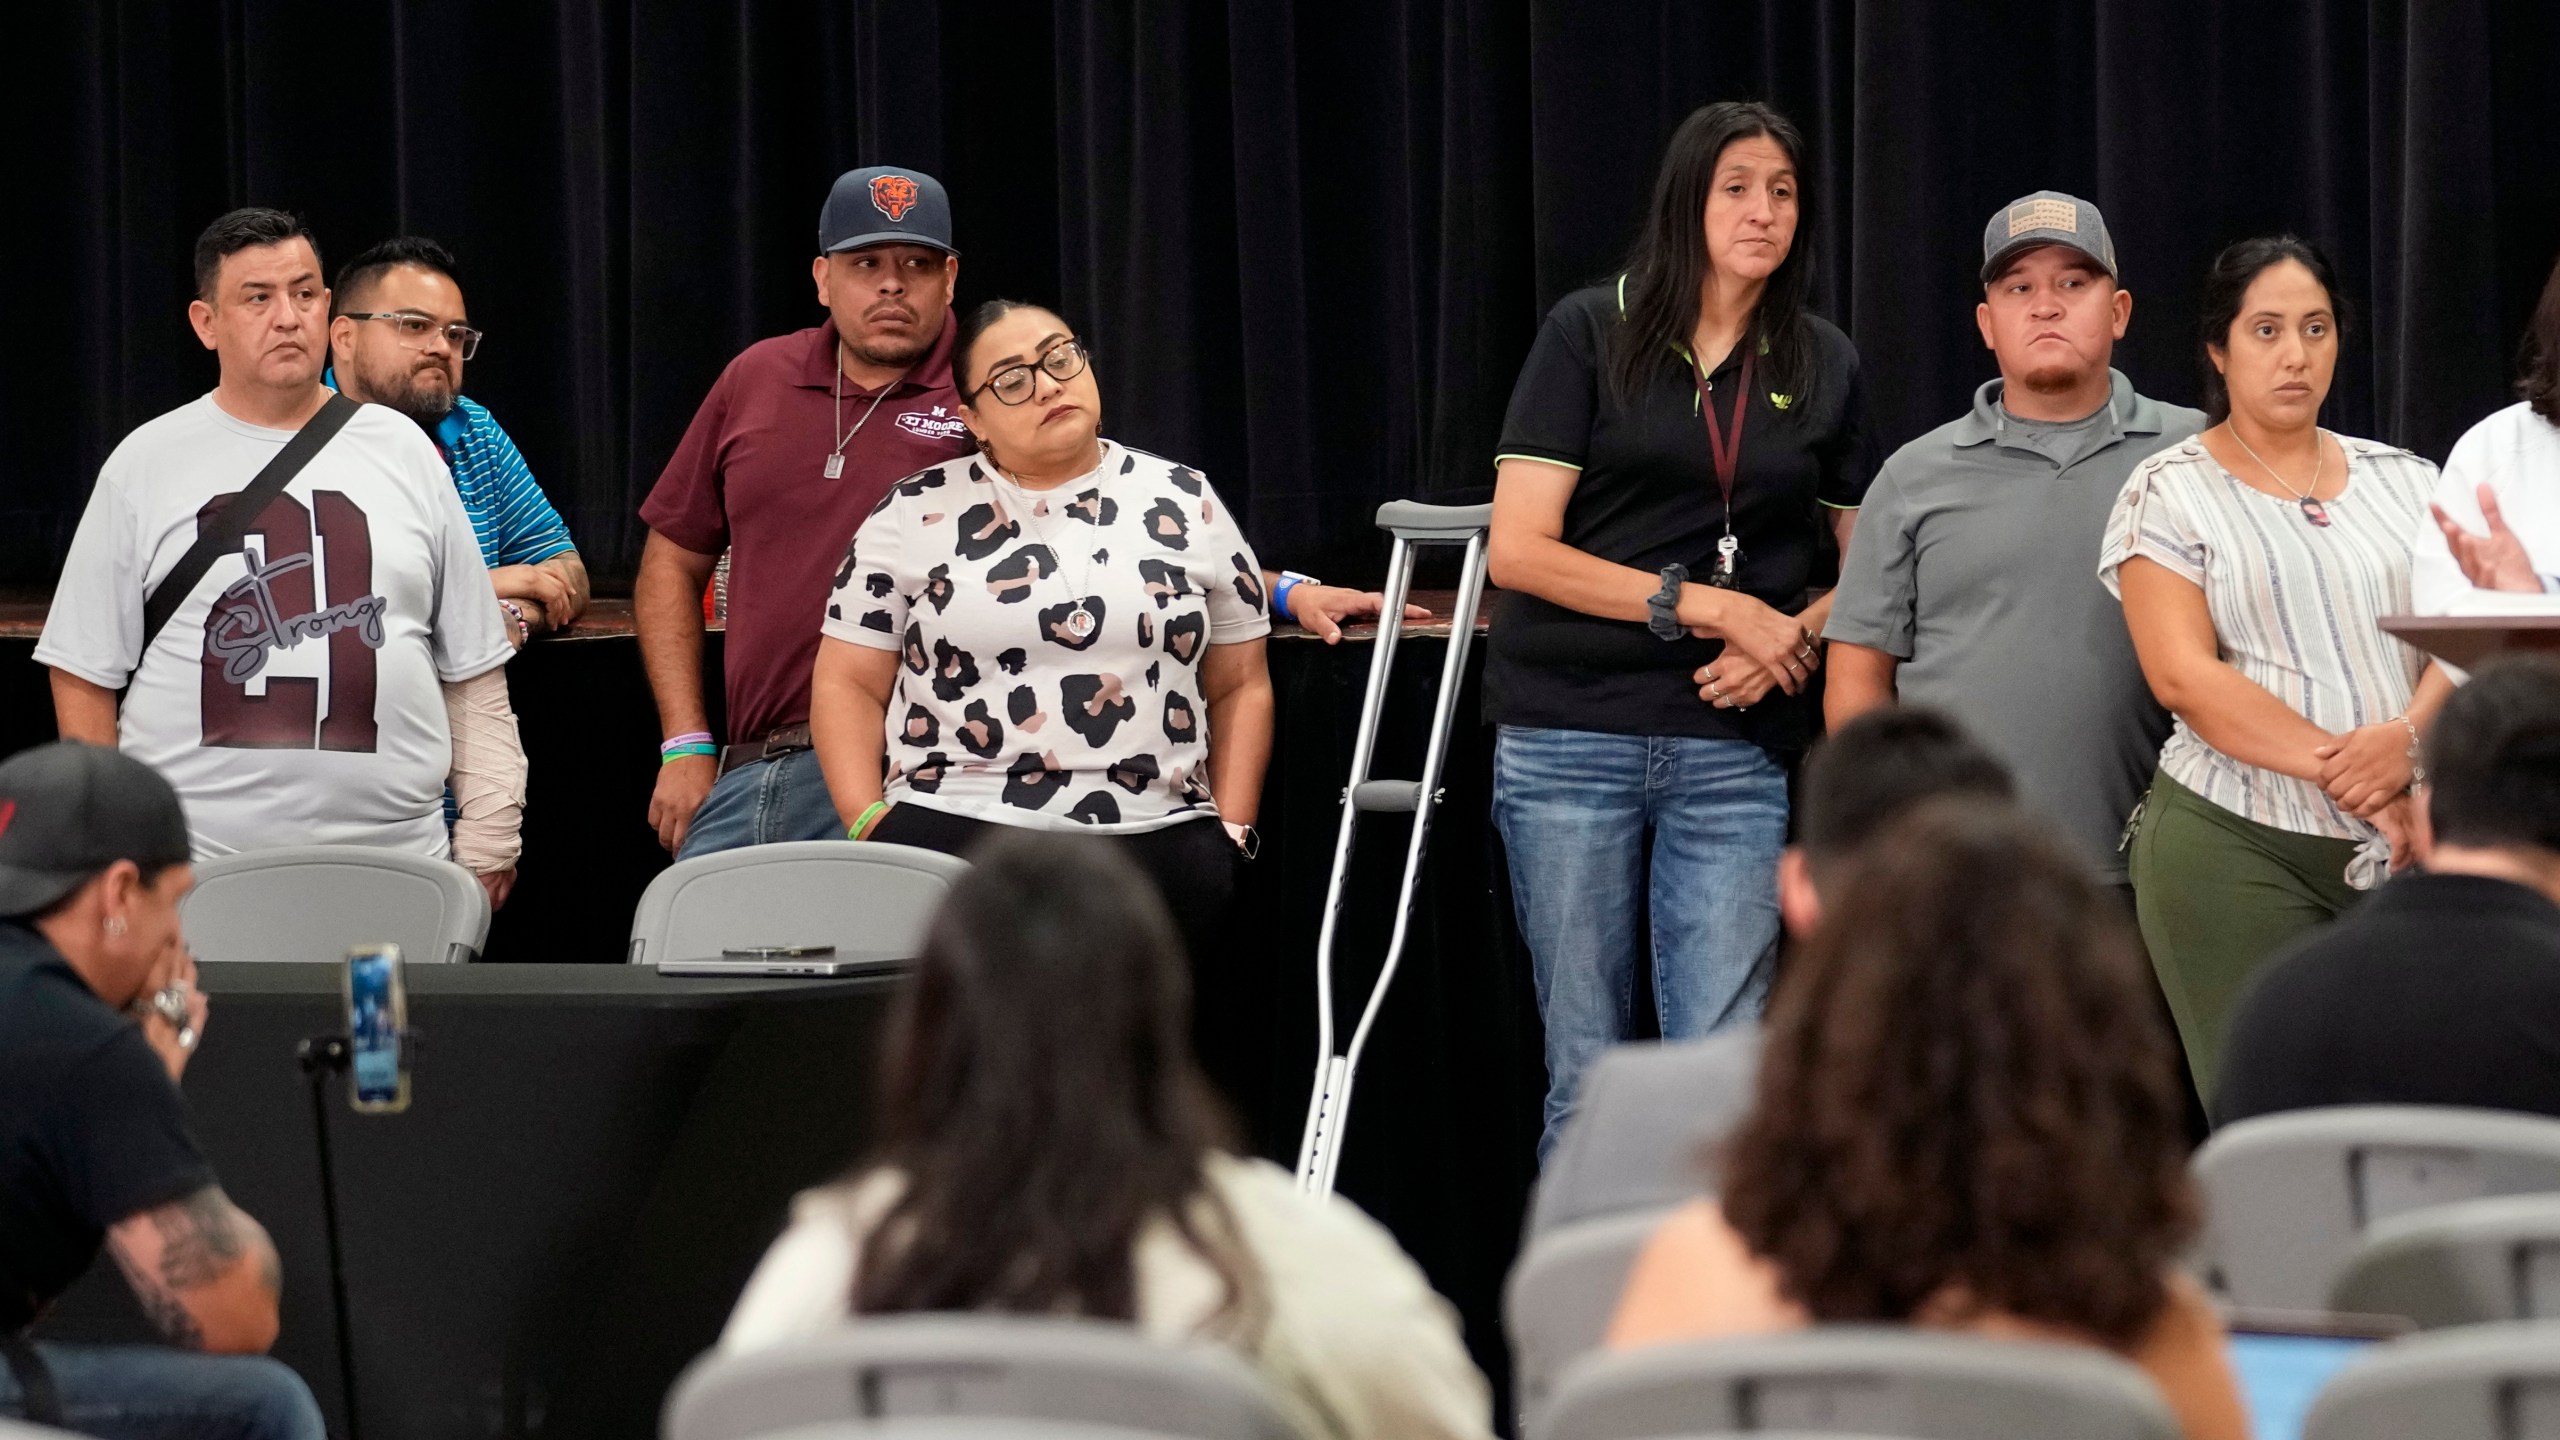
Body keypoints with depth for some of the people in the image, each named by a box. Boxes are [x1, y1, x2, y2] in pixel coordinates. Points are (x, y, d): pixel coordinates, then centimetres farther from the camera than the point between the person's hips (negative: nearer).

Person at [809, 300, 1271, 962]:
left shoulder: (1186, 505, 13)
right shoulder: (917, 515, 10)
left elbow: (1241, 686, 16)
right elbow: (848, 684, 9)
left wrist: (1230, 831, 4)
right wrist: (869, 827, -4)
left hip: (1157, 840, 1)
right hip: (952, 832, -1)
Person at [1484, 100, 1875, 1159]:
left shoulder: (1823, 365, 11)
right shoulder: (1592, 333, 2)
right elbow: (1518, 551, -5)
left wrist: (1796, 636, -5)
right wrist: (1710, 606, -10)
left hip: (1733, 753, 2)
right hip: (1570, 740, -2)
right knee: (1586, 1071, 3)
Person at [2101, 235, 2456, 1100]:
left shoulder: (2403, 480, 16)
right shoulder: (2170, 494, 4)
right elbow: (2184, 676, -7)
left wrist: (2408, 737, -15)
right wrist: (2343, 774, -14)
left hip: (2401, 842, 3)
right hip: (2237, 843, -3)